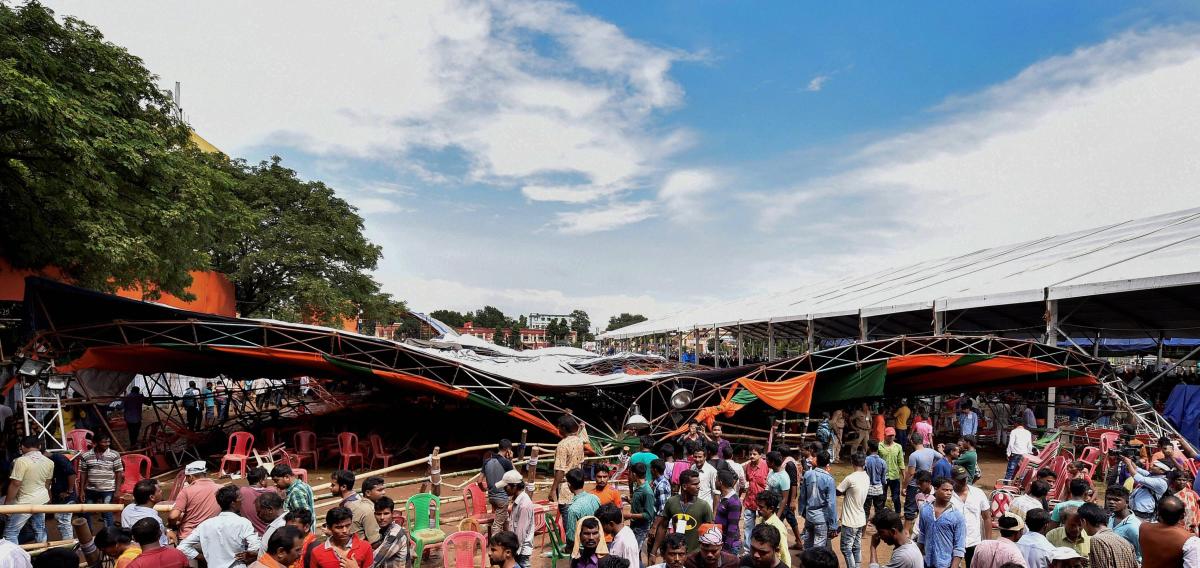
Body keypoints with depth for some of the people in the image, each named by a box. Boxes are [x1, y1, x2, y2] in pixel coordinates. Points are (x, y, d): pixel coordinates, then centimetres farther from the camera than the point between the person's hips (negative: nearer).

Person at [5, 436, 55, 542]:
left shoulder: (21, 461, -18)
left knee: (10, 533, 2)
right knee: (40, 530, 16)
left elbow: (15, 484, -19)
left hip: (25, 502, -7)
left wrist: (7, 503, -10)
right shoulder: (49, 462, 3)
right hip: (42, 500, 7)